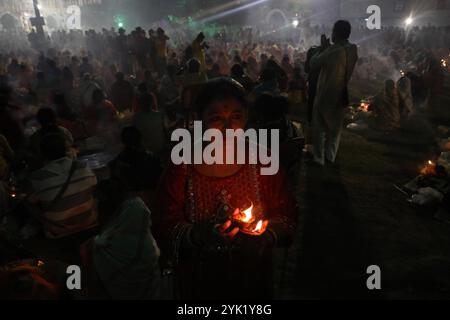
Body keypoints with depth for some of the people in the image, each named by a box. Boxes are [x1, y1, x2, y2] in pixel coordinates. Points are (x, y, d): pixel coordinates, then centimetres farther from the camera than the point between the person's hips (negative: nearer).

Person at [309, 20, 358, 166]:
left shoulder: (333, 50, -23)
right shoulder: (353, 50, -3)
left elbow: (313, 64, -13)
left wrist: (323, 48, -4)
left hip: (326, 94, -6)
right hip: (341, 95, 6)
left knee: (320, 127, 5)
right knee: (335, 126, 17)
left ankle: (319, 158, 9)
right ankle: (331, 156, 26)